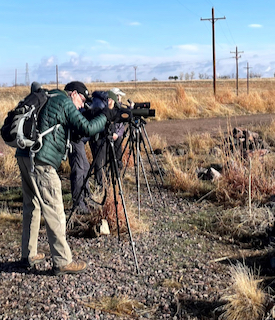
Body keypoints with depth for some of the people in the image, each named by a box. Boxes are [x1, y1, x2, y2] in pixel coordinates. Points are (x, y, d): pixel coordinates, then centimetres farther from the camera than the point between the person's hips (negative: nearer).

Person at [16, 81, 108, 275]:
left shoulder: (48, 98, 23)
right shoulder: (65, 102, -4)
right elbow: (86, 129, -11)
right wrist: (105, 117, 4)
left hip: (24, 157, 10)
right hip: (41, 162, -10)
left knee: (32, 207, 16)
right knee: (54, 211, -5)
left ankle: (29, 256, 24)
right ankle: (62, 262, 0)